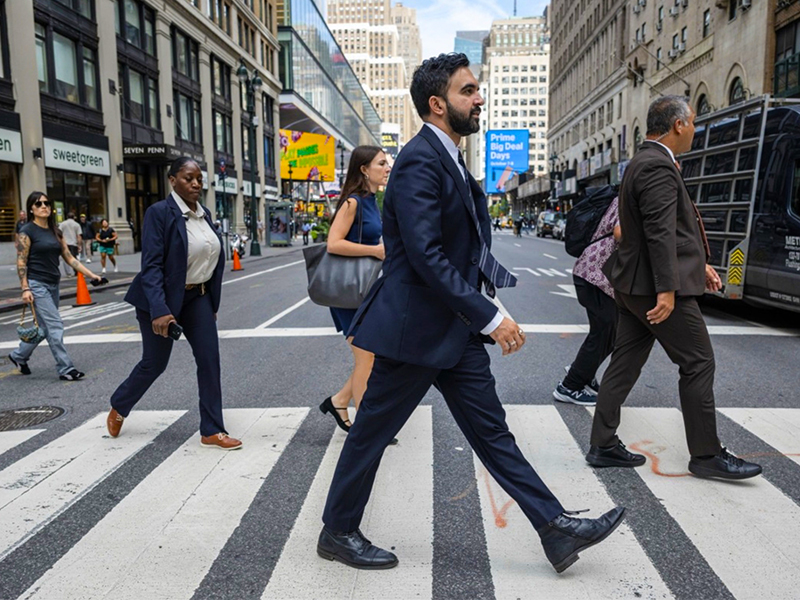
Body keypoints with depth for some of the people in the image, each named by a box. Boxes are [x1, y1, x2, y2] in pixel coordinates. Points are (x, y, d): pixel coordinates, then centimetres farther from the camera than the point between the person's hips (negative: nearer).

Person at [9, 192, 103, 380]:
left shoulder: (55, 232, 12)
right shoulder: (27, 231, -7)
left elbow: (69, 257, 11)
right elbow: (21, 262, -10)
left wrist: (90, 274, 3)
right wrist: (25, 289, -17)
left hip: (53, 284, 7)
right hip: (36, 284, -7)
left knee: (44, 327, 14)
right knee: (55, 325, -10)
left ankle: (19, 356, 35)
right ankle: (65, 369, -5)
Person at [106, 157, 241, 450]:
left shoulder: (204, 214, 6)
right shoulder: (159, 212, -15)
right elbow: (151, 265, -21)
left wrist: (213, 303, 12)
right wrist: (159, 310, -29)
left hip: (197, 297, 6)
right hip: (163, 299, -6)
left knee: (210, 359, -2)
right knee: (154, 363, 7)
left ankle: (212, 431, 6)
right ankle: (118, 408, 36)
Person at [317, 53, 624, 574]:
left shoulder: (450, 159, 14)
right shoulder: (420, 161, -17)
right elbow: (426, 257, -26)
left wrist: (503, 279, 6)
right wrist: (490, 318, -24)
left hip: (455, 329, 9)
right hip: (415, 327, -9)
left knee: (491, 430, 12)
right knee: (372, 431, 7)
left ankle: (556, 529, 20)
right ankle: (337, 532, 27)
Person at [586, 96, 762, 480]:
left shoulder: (643, 162, 17)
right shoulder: (659, 167, -16)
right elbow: (661, 233, -23)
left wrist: (698, 263, 22)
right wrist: (667, 290, -25)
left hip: (634, 287, 10)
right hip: (656, 288, -10)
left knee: (625, 364, 11)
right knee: (699, 364, 2)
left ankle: (603, 446, 17)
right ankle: (706, 455, 14)